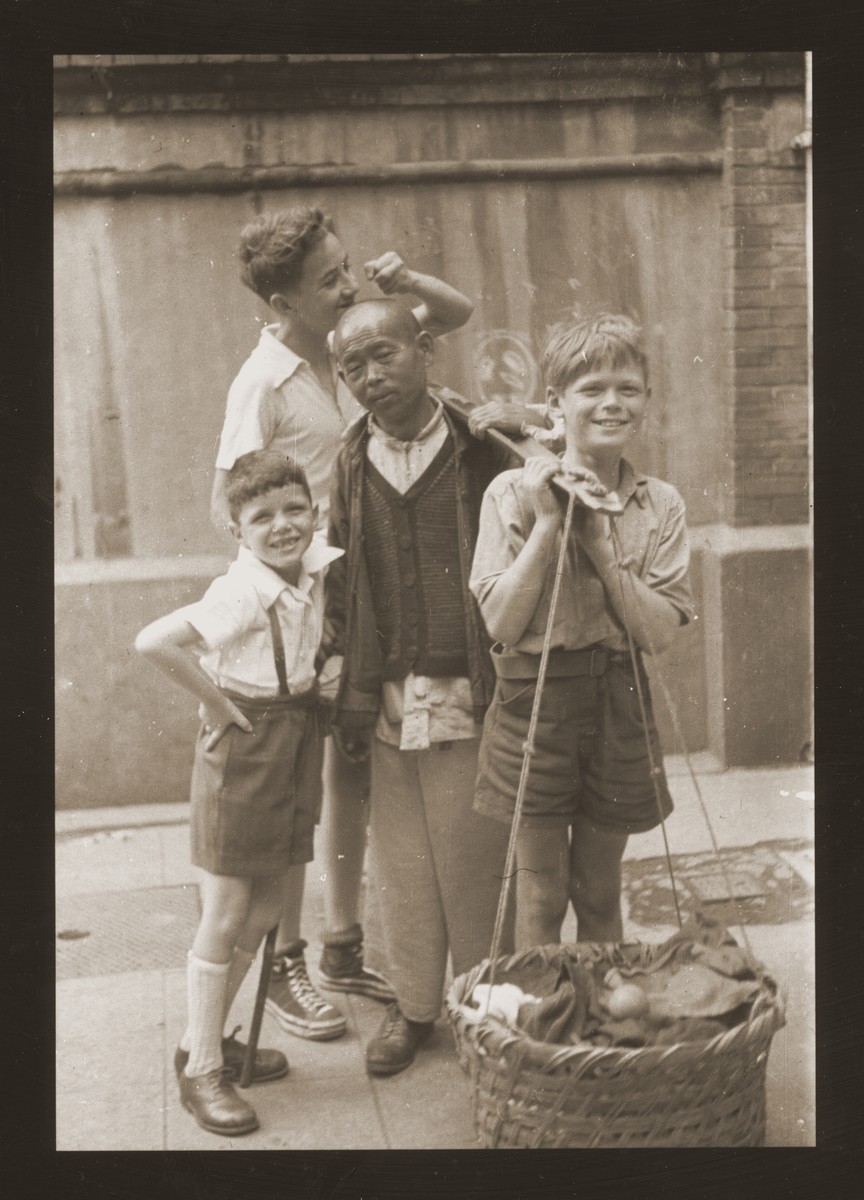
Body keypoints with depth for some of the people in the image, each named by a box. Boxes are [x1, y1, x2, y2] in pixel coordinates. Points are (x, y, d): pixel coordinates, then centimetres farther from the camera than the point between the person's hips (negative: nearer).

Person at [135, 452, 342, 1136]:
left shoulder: (317, 567, -3)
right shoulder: (241, 593, -24)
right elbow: (153, 642, -35)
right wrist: (215, 700, -22)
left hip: (295, 746, 7)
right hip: (242, 749, -7)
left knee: (264, 913, 16)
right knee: (224, 921, 3)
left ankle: (210, 1039, 34)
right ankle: (200, 1070, 17)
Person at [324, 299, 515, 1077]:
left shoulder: (479, 450, -3)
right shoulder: (353, 463, 8)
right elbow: (341, 580, 12)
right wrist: (348, 685, 6)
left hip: (467, 693, -3)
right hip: (388, 696, 3)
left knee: (473, 855, 5)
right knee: (402, 858, 12)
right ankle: (414, 1005, 28)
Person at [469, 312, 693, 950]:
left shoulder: (661, 505, 0)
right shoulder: (513, 492, -6)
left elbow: (660, 632, -8)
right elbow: (501, 622, -12)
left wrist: (598, 542, -15)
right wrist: (548, 524, -17)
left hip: (619, 705, 2)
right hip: (534, 704, -2)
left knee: (600, 896, 16)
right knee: (542, 898, 7)